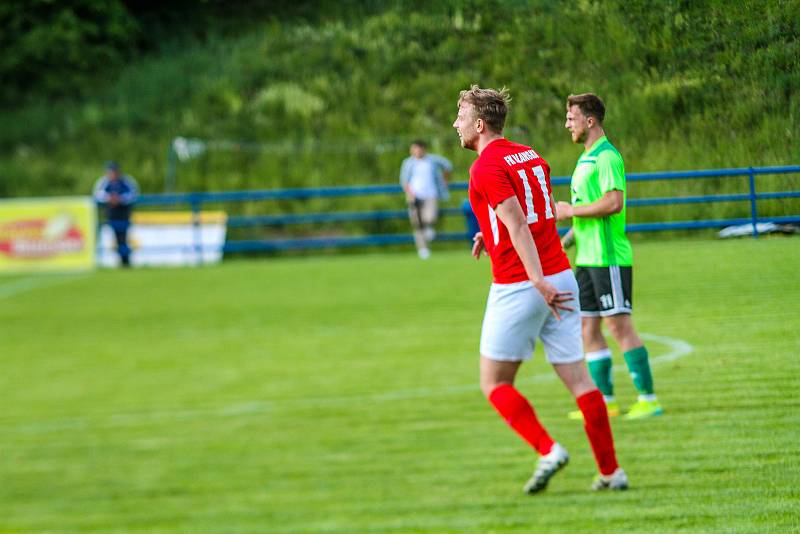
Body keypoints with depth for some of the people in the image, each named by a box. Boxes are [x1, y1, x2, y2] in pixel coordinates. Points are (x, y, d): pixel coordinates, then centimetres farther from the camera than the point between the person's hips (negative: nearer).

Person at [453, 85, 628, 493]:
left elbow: (518, 226, -21)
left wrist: (538, 282, -27)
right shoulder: (531, 157, 14)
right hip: (561, 274, 7)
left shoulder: (486, 167, -11)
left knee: (495, 383, 5)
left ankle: (548, 450, -10)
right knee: (578, 379, 6)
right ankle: (611, 471, 3)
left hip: (516, 287, -7)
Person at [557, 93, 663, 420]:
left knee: (620, 326, -8)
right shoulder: (587, 158, 17)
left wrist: (571, 211, -15)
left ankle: (648, 399, -3)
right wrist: (567, 239, 17)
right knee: (587, 328, 8)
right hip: (587, 258, 10)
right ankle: (604, 400, 12)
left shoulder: (606, 156, -13)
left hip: (609, 258, -10)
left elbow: (613, 203, -25)